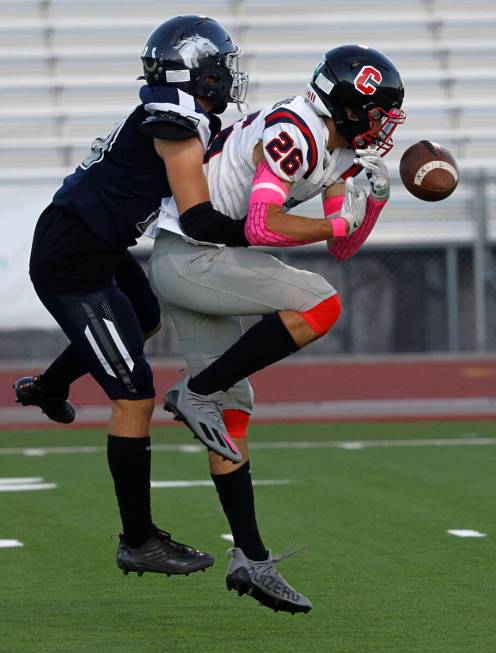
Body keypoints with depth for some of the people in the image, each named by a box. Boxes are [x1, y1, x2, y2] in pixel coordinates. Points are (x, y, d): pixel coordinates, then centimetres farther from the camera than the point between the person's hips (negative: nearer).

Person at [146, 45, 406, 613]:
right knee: (319, 305, -21)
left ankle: (250, 557, 9)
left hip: (195, 265, 10)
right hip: (187, 257, -10)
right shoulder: (292, 135, -19)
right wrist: (338, 223, -18)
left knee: (233, 409, 8)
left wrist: (375, 199, -1)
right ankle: (196, 393, -12)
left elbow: (341, 248, 15)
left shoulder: (338, 148, 11)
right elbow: (262, 228, -28)